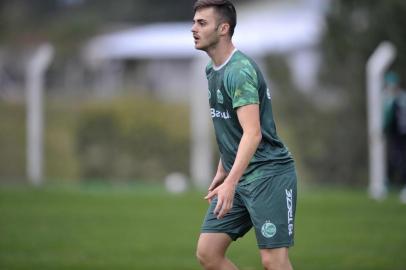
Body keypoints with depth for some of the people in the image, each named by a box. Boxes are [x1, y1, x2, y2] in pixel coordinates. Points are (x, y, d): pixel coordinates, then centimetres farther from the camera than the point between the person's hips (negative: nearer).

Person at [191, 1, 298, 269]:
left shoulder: (240, 71, -18)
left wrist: (230, 182, -37)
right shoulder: (213, 70, 12)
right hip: (237, 177, 9)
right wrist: (222, 171, 23)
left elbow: (252, 133, -28)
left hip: (268, 174, -9)